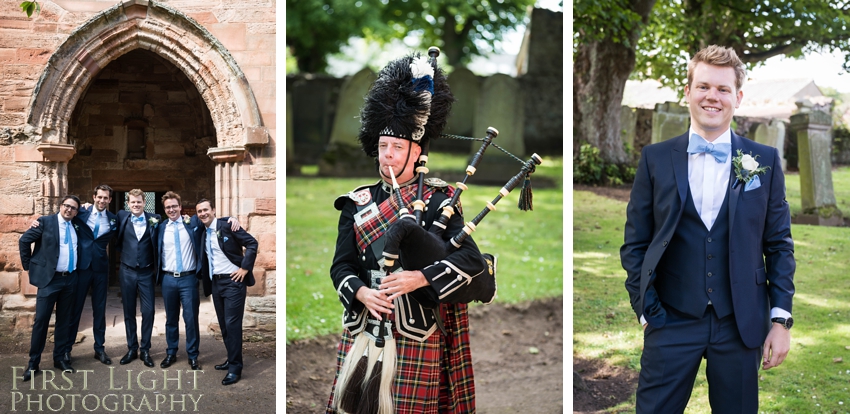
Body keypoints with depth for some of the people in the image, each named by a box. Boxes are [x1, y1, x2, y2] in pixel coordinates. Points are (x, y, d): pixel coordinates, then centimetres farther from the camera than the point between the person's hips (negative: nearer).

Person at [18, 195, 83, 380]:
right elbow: (24, 240, -3)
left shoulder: (76, 226, 9)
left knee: (64, 320, 10)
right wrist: (29, 264, -1)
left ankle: (60, 357, 20)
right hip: (49, 278, -5)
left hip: (70, 279, 5)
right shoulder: (45, 221, -5)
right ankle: (33, 362, 4)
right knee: (41, 320, -5)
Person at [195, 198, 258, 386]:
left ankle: (235, 368, -3)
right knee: (223, 324, 12)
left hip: (233, 280, -7)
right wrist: (204, 278, 6)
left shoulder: (227, 225, -9)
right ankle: (231, 360, 25)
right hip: (215, 282, 7)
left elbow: (252, 243, -12)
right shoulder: (203, 233, 11)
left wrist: (245, 268, -14)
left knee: (232, 324, -8)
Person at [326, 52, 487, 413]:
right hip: (362, 335, 3)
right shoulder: (357, 204, 9)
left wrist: (420, 278, -24)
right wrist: (362, 292, -17)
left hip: (416, 336, -3)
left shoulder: (438, 201, -1)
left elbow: (472, 257, -12)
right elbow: (341, 266, 5)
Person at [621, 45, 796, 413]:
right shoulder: (655, 159, 3)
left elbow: (779, 244, 6)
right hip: (671, 322, 0)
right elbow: (635, 243, 4)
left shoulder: (765, 161, 4)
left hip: (741, 325, 1)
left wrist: (781, 319, 0)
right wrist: (646, 310, -3)